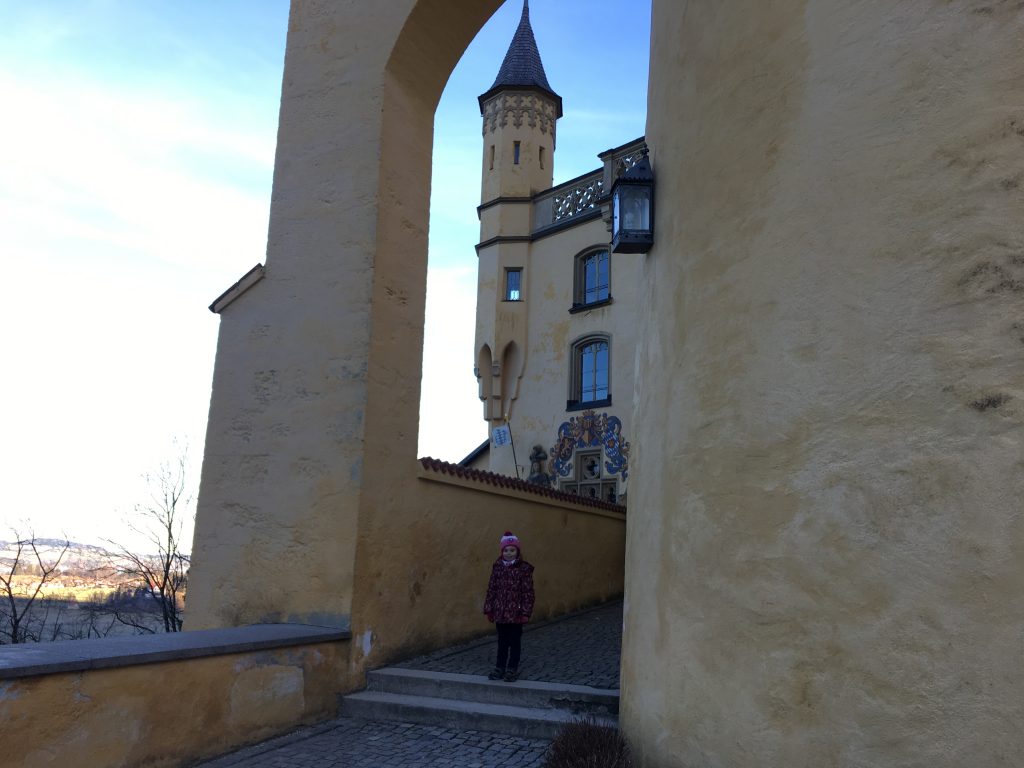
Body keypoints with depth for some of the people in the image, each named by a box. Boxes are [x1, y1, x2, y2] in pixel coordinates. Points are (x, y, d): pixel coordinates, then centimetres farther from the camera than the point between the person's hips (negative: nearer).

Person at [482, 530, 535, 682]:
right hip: (500, 612, 3)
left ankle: (512, 669, 19)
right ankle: (500, 668, 25)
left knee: (515, 641, 8)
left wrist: (526, 612, -12)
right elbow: (491, 589, 5)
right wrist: (489, 609, 4)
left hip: (516, 612, -3)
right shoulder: (497, 567, 1)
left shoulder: (524, 568, -9)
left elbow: (528, 592, -9)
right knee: (502, 641, 14)